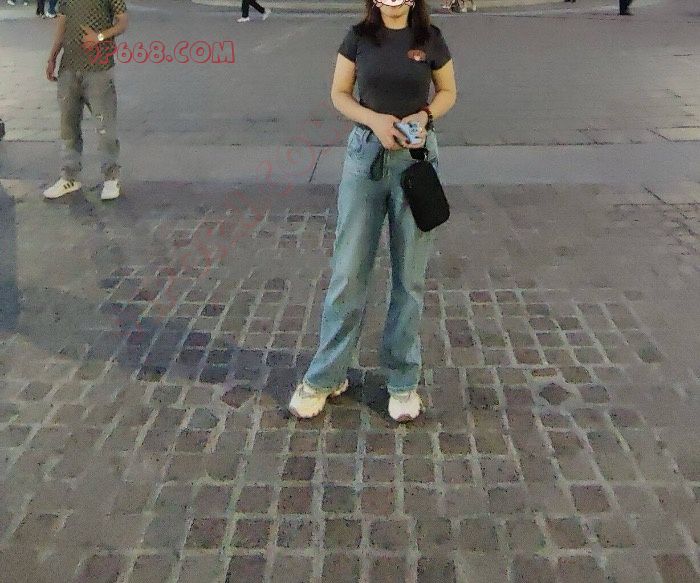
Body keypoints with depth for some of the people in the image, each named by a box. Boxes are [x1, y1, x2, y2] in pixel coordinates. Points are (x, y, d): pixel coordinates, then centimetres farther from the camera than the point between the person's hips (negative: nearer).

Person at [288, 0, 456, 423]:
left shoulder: (430, 38, 1)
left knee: (410, 276, 6)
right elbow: (339, 94, 5)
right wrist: (374, 119, -14)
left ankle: (403, 380, 20)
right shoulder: (359, 37, 1)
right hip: (365, 155, 0)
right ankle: (326, 376, 17)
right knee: (349, 271, 3)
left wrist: (424, 115, -11)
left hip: (416, 158, 0)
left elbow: (448, 92, 11)